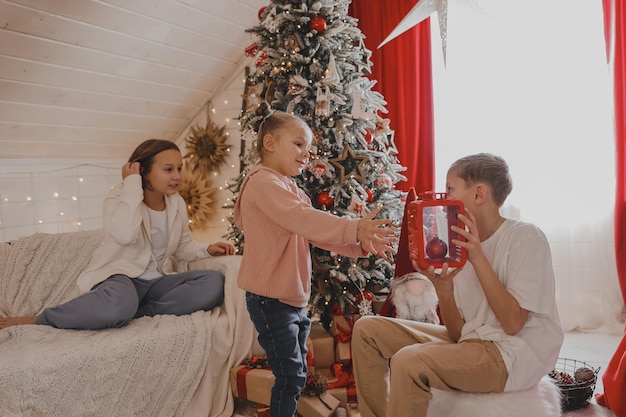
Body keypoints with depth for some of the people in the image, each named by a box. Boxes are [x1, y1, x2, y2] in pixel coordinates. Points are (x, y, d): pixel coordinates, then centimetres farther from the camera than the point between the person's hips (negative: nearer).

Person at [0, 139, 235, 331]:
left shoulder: (177, 204, 6)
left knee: (214, 283, -20)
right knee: (120, 304, -43)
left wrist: (207, 249, -1)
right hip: (119, 275, -5)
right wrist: (132, 184, -24)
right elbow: (124, 234, -33)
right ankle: (37, 320, -16)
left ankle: (138, 313, -22)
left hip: (156, 281, 6)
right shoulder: (119, 197, -10)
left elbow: (183, 247, 21)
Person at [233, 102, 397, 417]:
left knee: (296, 374, 17)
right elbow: (303, 219, -31)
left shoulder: (291, 189, 17)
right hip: (270, 300, -10)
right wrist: (354, 228, -37)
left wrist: (360, 243, -2)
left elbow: (316, 232, 11)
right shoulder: (263, 181, -15)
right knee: (290, 375, -2)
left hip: (294, 299, 10)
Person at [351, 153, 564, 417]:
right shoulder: (461, 246, 6)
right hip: (469, 343, 7)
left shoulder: (525, 237, -12)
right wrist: (442, 287, -17)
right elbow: (457, 333, 1)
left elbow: (512, 324, -19)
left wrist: (478, 258, -21)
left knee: (409, 361, -31)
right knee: (368, 330, 1)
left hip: (515, 355, -7)